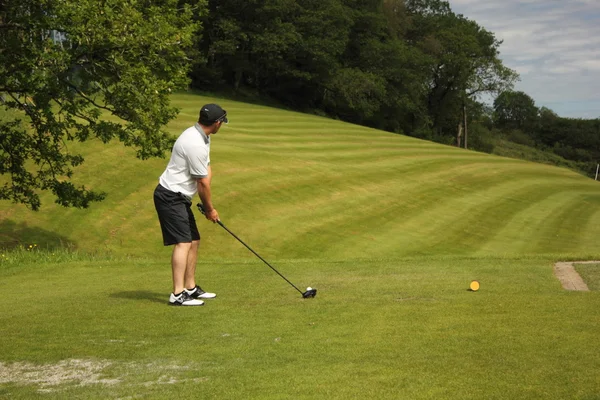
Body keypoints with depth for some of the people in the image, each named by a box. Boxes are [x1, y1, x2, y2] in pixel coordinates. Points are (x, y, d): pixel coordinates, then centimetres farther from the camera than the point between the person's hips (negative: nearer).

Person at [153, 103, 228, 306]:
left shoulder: (202, 137, 9)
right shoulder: (195, 144, -24)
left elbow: (207, 171, 10)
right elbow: (202, 183, -16)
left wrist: (206, 204, -1)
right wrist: (210, 209, -2)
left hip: (180, 197, 11)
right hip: (170, 197, -11)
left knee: (194, 241, 13)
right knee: (183, 242, -15)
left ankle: (190, 288, 20)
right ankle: (178, 294, -18)